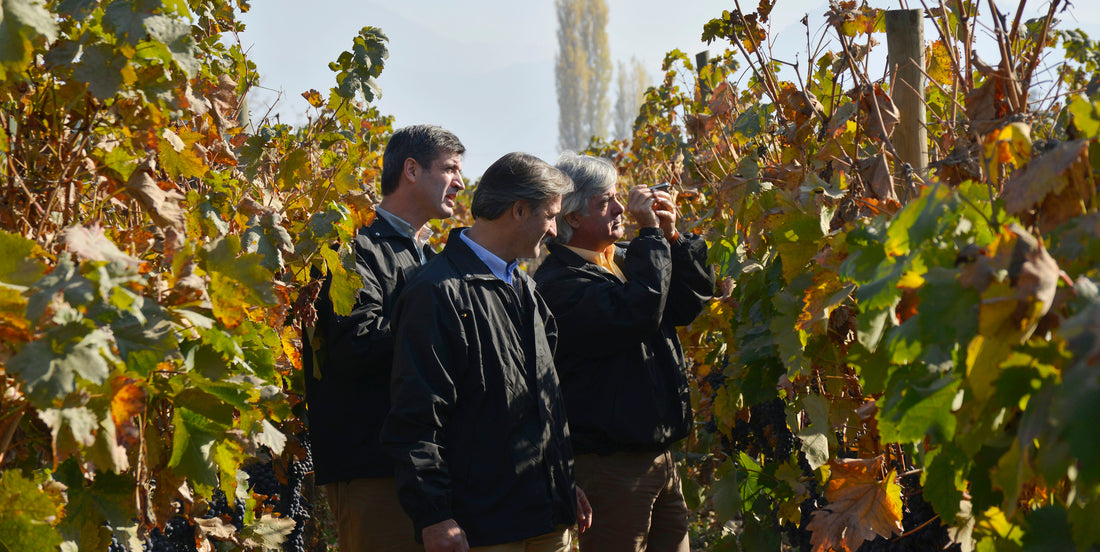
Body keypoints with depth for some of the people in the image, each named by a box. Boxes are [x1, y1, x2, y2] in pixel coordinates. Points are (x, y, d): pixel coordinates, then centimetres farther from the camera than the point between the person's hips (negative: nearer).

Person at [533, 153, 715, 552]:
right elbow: (636, 315, -29)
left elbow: (692, 300, 17)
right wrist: (651, 234, -18)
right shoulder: (558, 283, -16)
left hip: (658, 455, 9)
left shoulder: (622, 260, 13)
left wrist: (672, 237, 2)